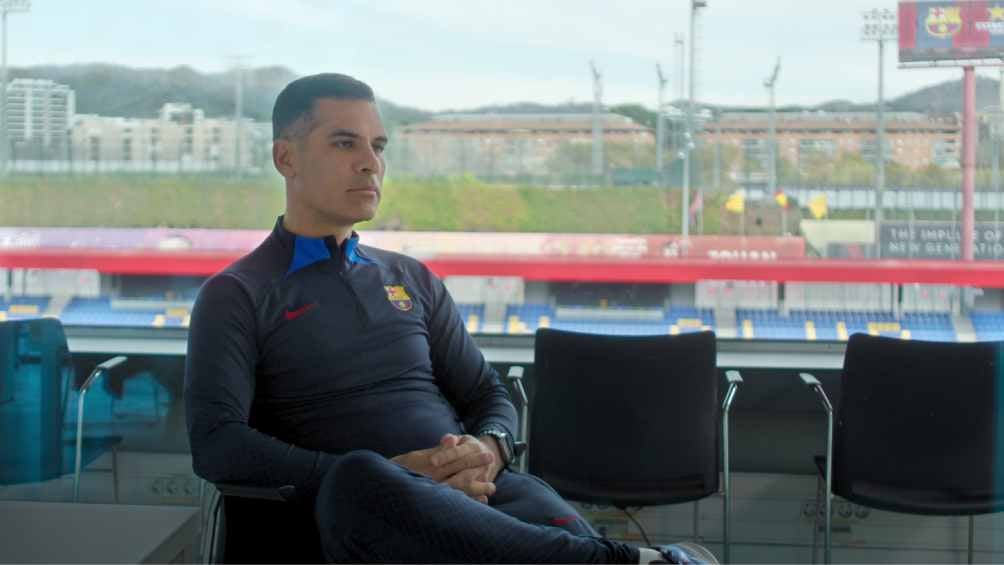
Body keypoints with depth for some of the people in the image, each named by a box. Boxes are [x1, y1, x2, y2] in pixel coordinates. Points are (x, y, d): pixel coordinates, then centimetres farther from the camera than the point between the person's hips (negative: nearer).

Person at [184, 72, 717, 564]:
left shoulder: (413, 280, 24)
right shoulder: (237, 296, 8)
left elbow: (489, 395, 23)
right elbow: (216, 445, -6)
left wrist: (489, 449, -4)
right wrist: (393, 477, -16)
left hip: (478, 493, 4)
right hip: (366, 517, -3)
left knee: (537, 501, -32)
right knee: (358, 480, -40)